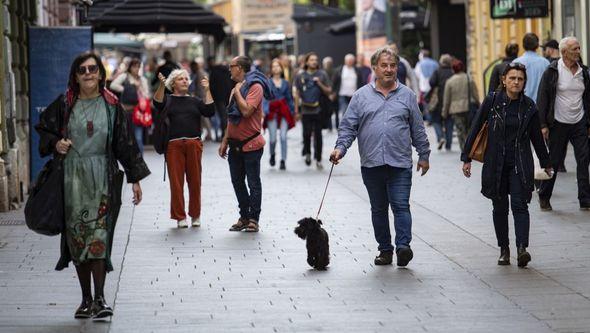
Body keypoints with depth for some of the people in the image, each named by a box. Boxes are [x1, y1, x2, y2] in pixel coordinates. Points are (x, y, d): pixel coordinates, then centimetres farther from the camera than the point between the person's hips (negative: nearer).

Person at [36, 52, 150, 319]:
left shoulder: (111, 105, 2)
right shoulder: (65, 104, 4)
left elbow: (125, 143, 5)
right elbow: (43, 128, 16)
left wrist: (135, 178, 4)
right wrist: (55, 143, -6)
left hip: (102, 177, -2)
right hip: (72, 177, 2)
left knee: (98, 234, -12)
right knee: (77, 235, 4)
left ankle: (99, 298, -13)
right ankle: (86, 298, 13)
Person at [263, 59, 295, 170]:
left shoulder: (285, 83, 11)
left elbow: (289, 99, 16)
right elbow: (264, 98, -5)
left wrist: (292, 112, 11)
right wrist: (265, 110, -18)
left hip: (284, 112, 2)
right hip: (272, 111, -2)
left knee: (283, 137, -9)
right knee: (273, 138, -4)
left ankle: (283, 161, -2)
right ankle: (272, 155, 27)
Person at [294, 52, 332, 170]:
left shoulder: (322, 75, 7)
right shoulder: (300, 76, 9)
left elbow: (329, 92, 7)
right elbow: (297, 94, 11)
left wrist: (320, 84, -9)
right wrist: (296, 110, 8)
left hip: (319, 110, 0)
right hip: (306, 110, 0)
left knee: (318, 135, -1)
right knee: (307, 133, -4)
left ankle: (318, 159, 7)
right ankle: (307, 153, 23)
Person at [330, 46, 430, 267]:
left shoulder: (407, 95, 8)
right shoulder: (361, 96, 7)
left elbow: (418, 129, 11)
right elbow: (348, 126, 5)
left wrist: (424, 155, 10)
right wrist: (340, 148, -10)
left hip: (400, 164, -2)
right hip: (371, 164, 2)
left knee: (401, 206, -12)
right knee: (378, 209, 9)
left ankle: (403, 246, -18)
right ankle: (385, 250, 16)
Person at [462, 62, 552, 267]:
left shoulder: (528, 106, 1)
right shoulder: (492, 101, -4)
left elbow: (536, 137, 12)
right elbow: (475, 129, 1)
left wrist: (546, 163, 20)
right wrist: (466, 157, -1)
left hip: (520, 165, 0)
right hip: (495, 163, 0)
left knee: (519, 204, -13)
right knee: (500, 207, 7)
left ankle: (522, 248, -23)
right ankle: (504, 249, 18)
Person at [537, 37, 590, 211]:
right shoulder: (552, 71, -7)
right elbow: (542, 98, -6)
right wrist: (543, 125, -10)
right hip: (559, 123, -4)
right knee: (554, 162, 4)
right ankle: (544, 197, 19)